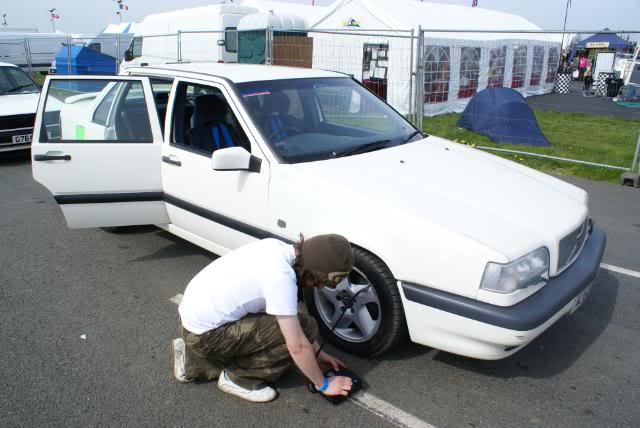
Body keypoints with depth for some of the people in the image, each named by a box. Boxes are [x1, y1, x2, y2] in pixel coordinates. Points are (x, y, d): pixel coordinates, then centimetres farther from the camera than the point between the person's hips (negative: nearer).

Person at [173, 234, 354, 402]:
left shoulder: (280, 249, -1)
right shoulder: (281, 277, -27)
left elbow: (289, 310, 11)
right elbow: (298, 347, -21)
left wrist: (318, 353, 15)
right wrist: (323, 385, -4)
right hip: (204, 334, -9)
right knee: (304, 326, -14)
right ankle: (239, 377, 2)